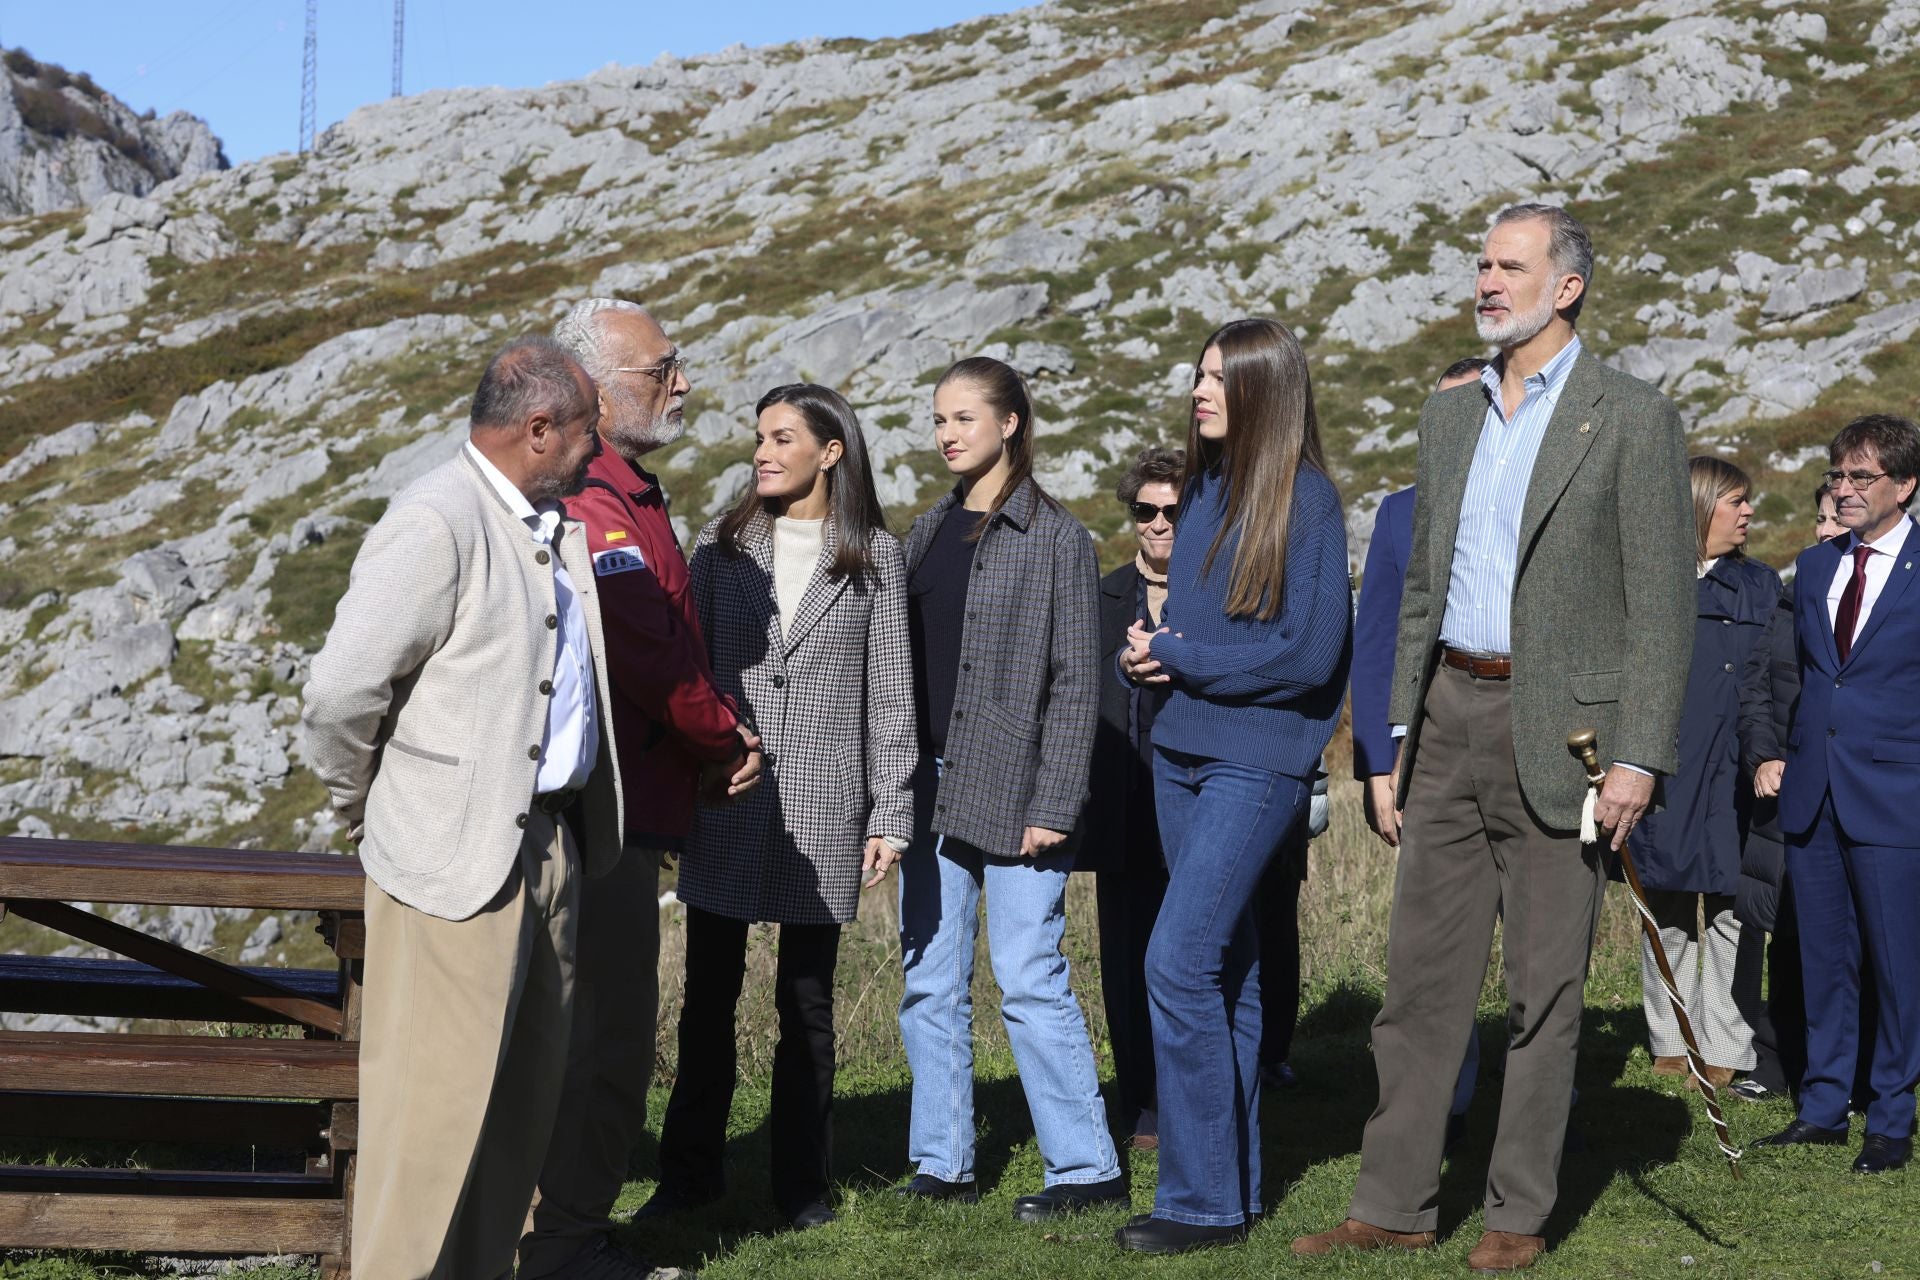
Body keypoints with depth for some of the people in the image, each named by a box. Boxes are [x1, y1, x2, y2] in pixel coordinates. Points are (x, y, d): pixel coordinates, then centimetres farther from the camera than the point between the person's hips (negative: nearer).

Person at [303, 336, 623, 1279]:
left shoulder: (556, 522, 13)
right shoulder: (435, 524, -16)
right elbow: (342, 689, -18)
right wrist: (365, 809, -3)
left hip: (550, 840, 9)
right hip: (452, 850, -9)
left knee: (527, 1086, 15)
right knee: (437, 1093, -5)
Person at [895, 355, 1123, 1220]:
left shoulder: (1054, 537, -5)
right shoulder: (928, 533, 13)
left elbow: (1074, 679, -8)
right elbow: (902, 664, 15)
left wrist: (1054, 804, -14)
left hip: (1011, 790, -6)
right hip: (930, 789, 6)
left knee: (1029, 978, -5)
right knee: (929, 981, 8)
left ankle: (1086, 1165, 4)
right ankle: (941, 1164, 16)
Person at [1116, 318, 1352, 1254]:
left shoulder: (1306, 499, -11)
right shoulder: (1206, 491, 12)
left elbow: (1308, 652, -16)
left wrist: (1178, 657, -10)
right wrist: (1146, 656, -2)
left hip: (1256, 762, -8)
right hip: (1182, 751, 8)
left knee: (1178, 962, -14)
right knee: (1225, 968, 12)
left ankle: (1202, 1200, -7)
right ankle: (1234, 1181, 20)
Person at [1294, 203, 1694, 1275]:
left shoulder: (1633, 419, -5)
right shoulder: (1451, 416, 14)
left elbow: (1664, 602, -9)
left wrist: (1639, 756, -15)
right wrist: (1401, 733, 13)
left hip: (1558, 731, -6)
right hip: (1450, 716, 6)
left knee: (1546, 985, 2)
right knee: (1423, 971, 7)